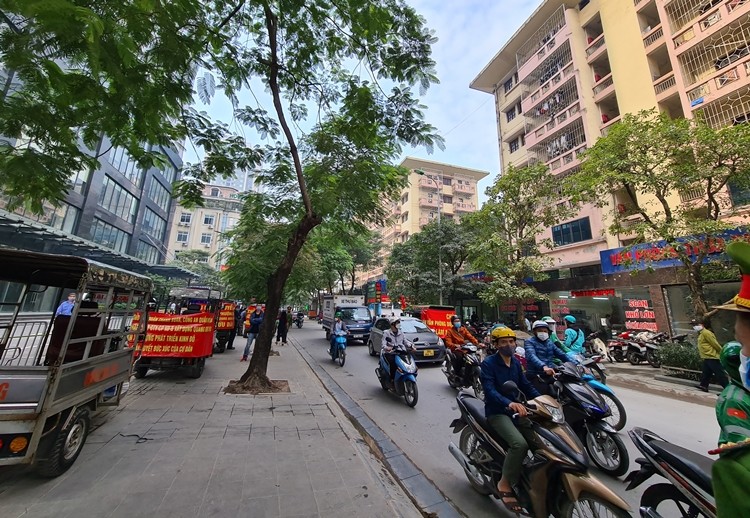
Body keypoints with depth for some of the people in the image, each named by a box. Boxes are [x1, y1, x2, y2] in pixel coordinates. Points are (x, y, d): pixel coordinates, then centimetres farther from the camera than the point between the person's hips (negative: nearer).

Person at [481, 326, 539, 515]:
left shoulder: (516, 363, 8)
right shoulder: (488, 363, -16)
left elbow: (526, 386, 11)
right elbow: (489, 390, -27)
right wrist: (509, 403, -42)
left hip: (516, 410, 7)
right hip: (497, 413, -7)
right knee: (519, 444, -25)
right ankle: (505, 484, -6)